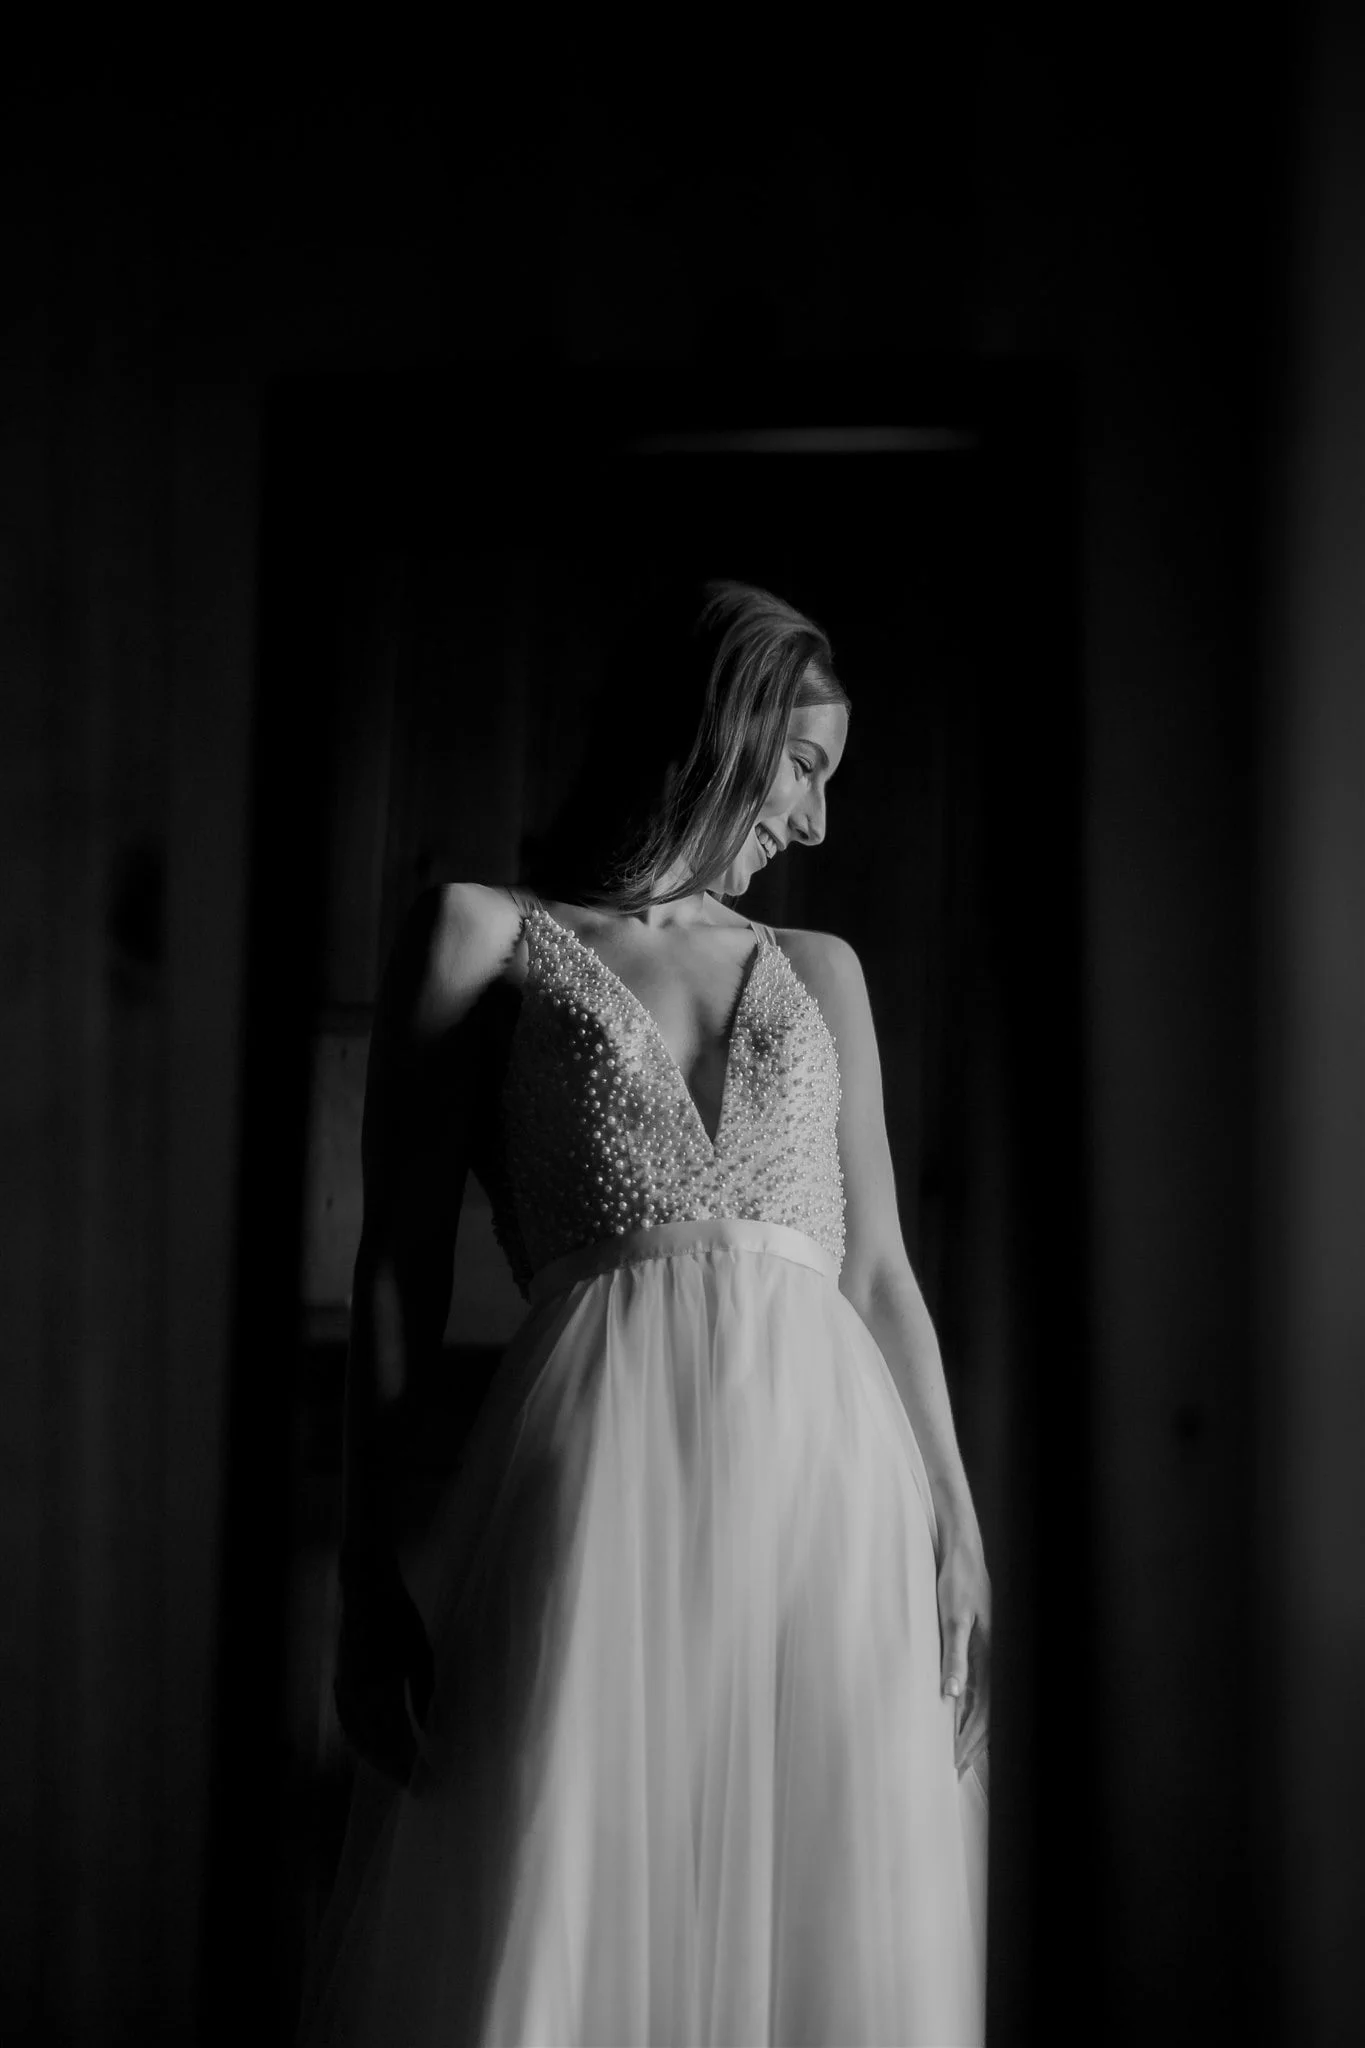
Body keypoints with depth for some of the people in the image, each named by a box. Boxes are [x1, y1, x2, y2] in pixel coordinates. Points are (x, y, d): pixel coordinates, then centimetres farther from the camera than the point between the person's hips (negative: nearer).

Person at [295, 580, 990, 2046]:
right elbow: (400, 1266, 4)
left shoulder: (820, 972, 22)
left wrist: (958, 1530, 5)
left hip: (838, 1483, 4)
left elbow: (880, 1269, 16)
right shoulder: (483, 935, 10)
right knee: (561, 1929, -6)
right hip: (605, 1465, -3)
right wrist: (367, 1566, -5)